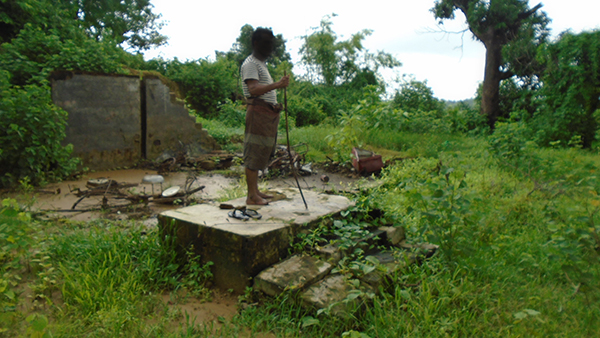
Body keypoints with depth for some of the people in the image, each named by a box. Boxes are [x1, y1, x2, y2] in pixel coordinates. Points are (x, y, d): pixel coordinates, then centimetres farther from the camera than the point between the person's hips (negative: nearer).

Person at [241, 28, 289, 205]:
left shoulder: (261, 64, 24)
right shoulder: (250, 63, -8)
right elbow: (253, 89, -23)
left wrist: (274, 104, 17)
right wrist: (277, 84, -32)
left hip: (268, 113, 10)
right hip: (258, 112, -10)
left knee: (261, 153, 12)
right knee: (254, 153, -8)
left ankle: (255, 191, 21)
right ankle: (252, 196, -4)